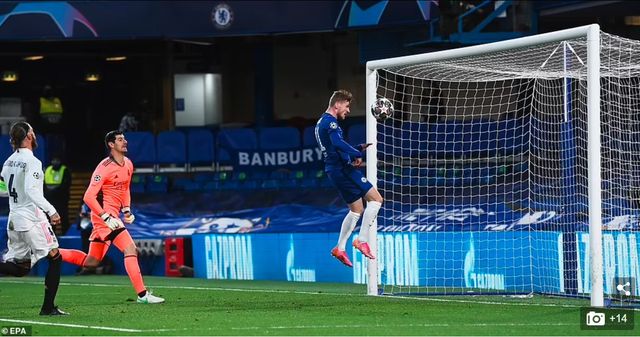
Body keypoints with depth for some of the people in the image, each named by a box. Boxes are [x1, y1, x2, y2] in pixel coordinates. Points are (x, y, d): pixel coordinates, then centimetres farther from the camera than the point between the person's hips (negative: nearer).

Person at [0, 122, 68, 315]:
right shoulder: (32, 162, -13)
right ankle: (48, 307, 1)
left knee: (20, 267, 11)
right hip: (31, 218, -8)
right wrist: (51, 211, -22)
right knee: (55, 258, 4)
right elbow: (32, 190, -24)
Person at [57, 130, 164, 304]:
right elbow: (89, 197, -18)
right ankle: (142, 294, -18)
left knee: (91, 262, 13)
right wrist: (107, 218, -23)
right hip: (104, 215, -9)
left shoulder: (128, 164, 10)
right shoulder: (105, 167, -16)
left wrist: (126, 210, 11)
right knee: (131, 249, -18)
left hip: (111, 217, 9)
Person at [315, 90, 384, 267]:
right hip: (343, 170, -10)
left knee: (356, 209, 18)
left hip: (334, 170, 10)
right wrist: (357, 154, -22)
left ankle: (340, 248, 16)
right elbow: (338, 143, -30)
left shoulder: (321, 123, 21)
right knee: (375, 198, -11)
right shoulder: (330, 122, -12)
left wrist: (359, 148, 18)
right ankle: (362, 240, -14)